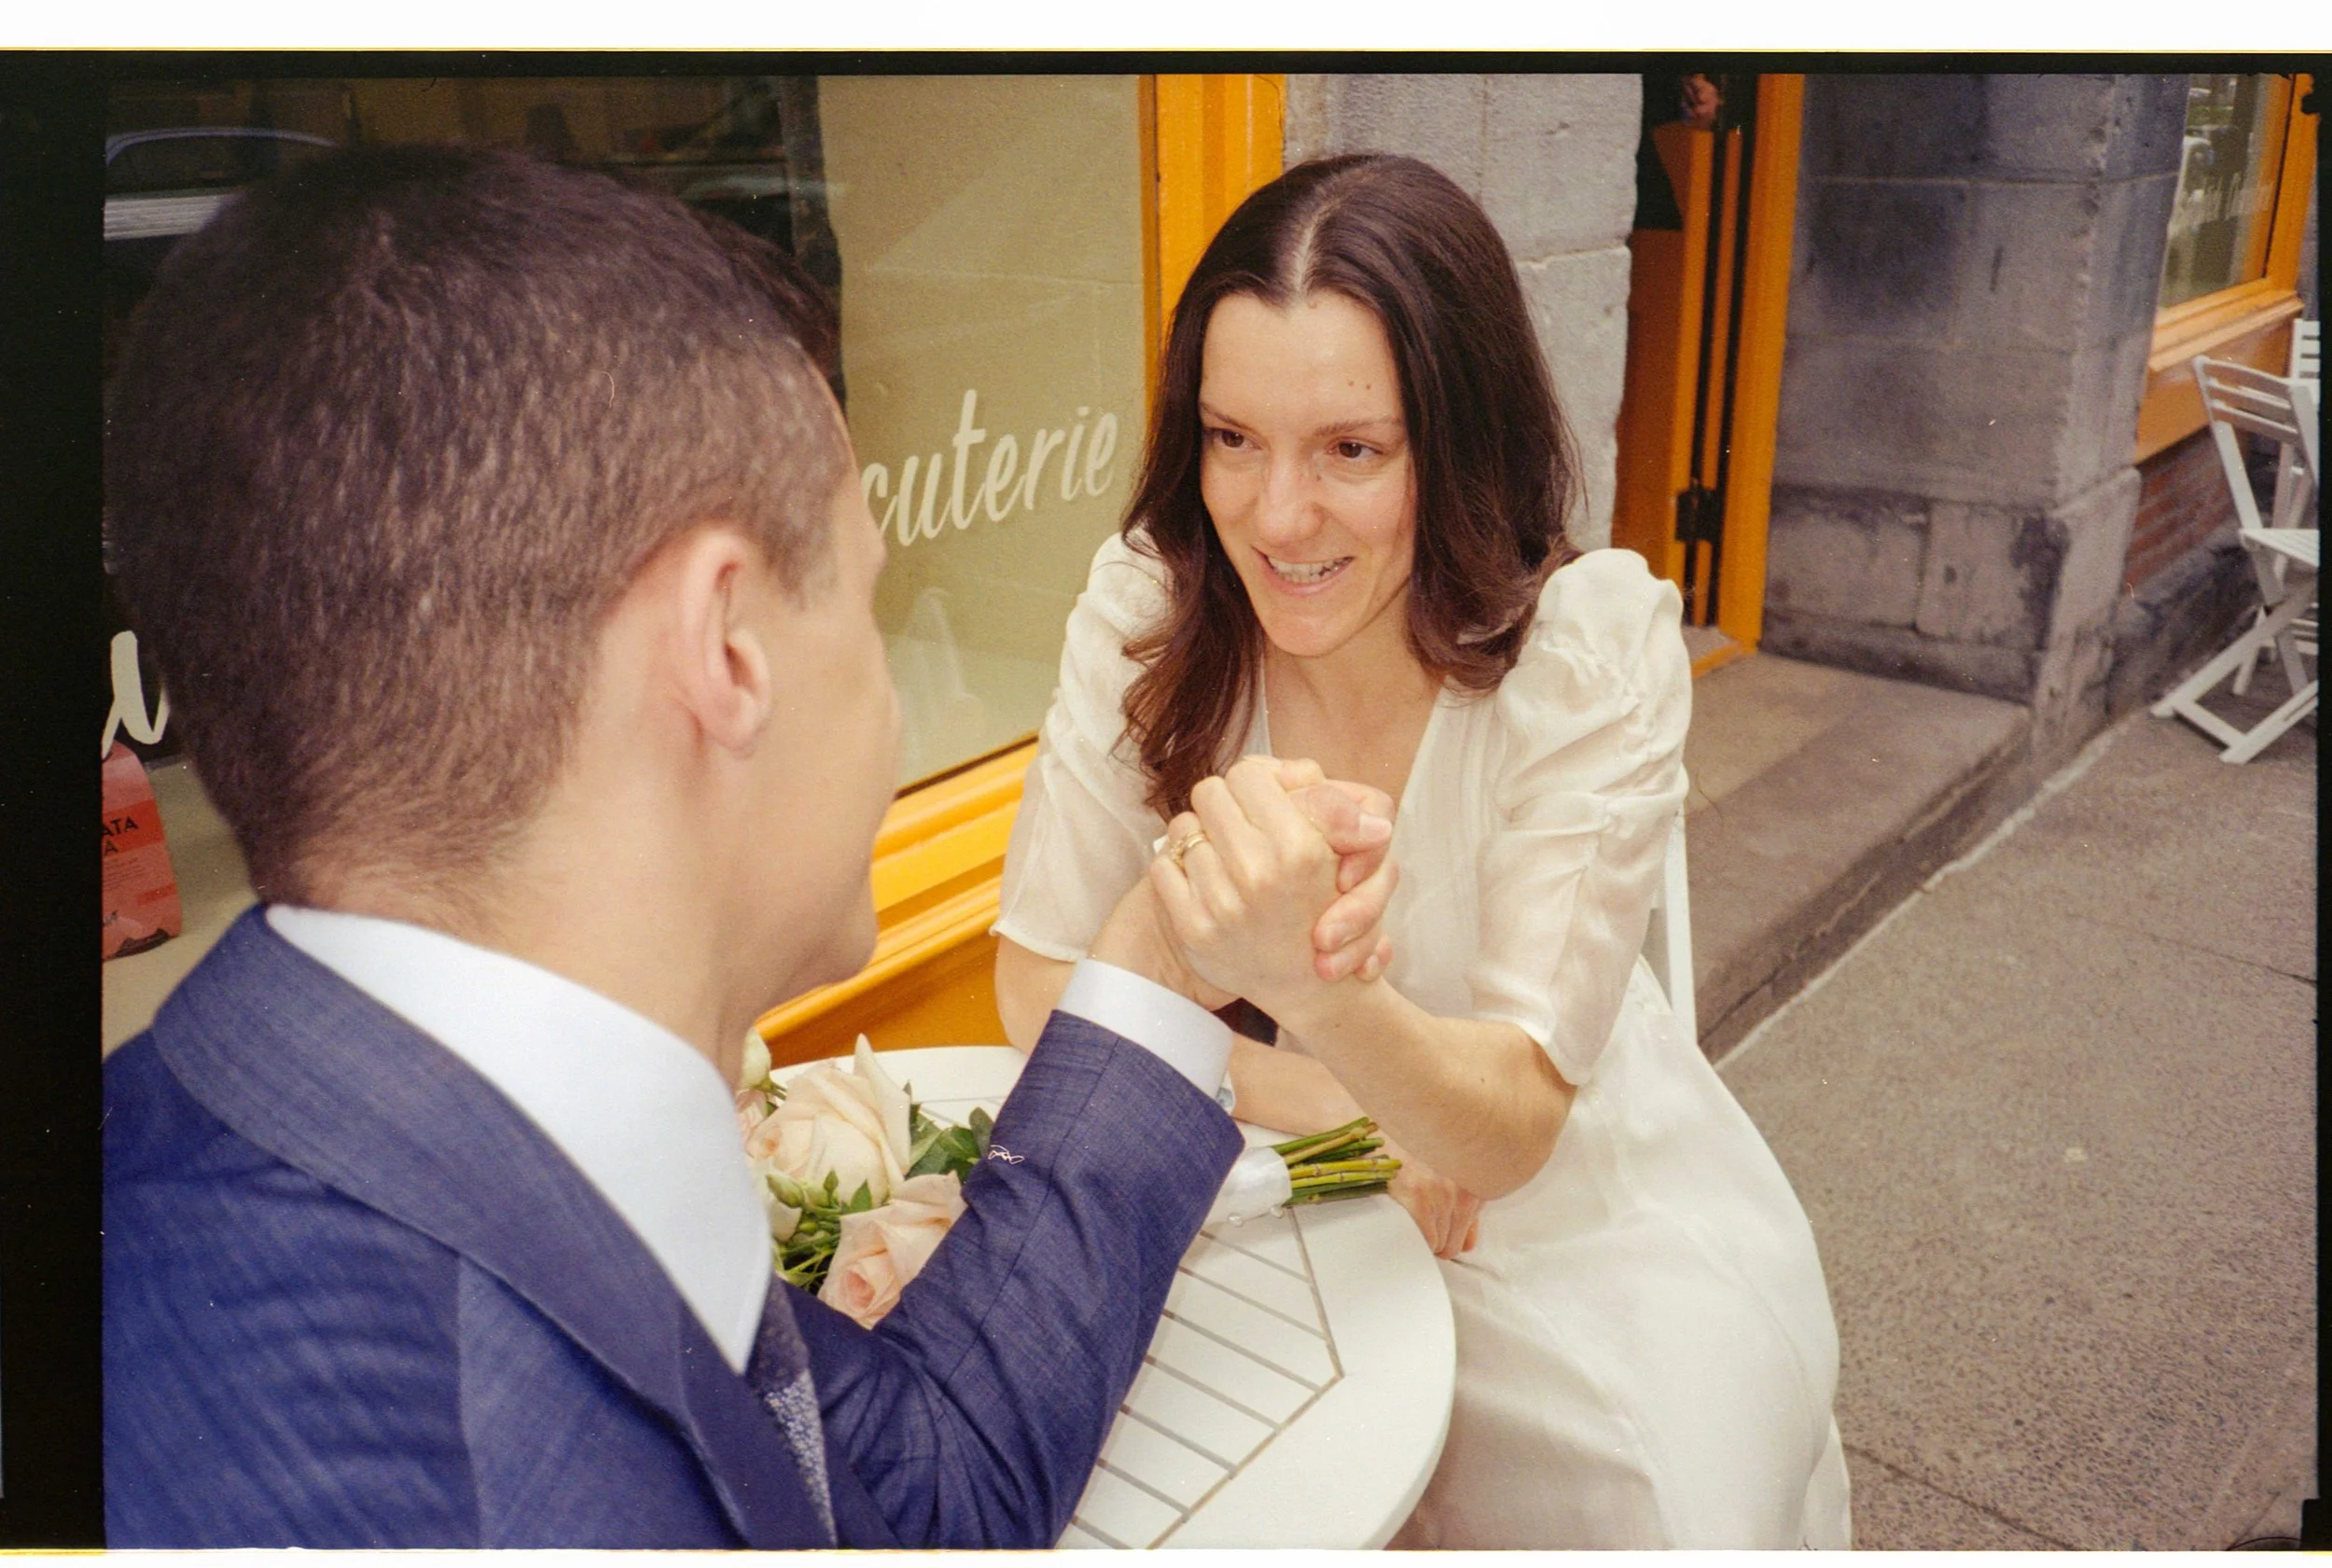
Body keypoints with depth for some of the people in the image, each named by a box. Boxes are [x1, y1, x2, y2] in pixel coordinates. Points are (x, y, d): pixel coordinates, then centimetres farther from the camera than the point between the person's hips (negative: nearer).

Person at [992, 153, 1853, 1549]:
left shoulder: (1595, 656, -22)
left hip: (1575, 1222, -1)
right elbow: (1038, 978, -11)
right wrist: (1316, 1098, -20)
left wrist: (1316, 989, -45)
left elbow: (1510, 1128, -25)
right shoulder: (1152, 604, -16)